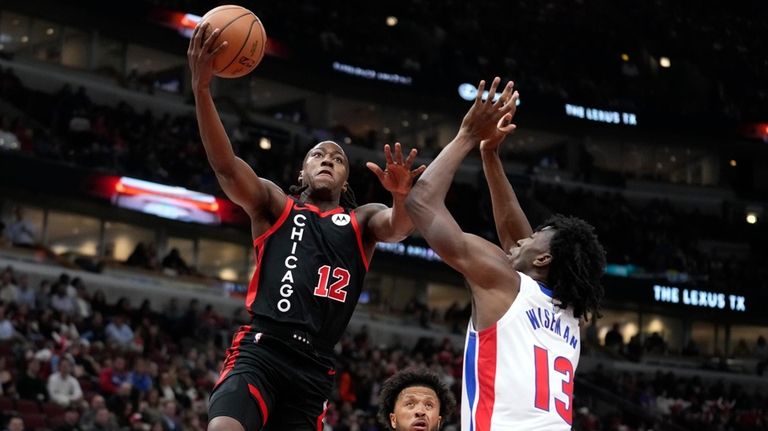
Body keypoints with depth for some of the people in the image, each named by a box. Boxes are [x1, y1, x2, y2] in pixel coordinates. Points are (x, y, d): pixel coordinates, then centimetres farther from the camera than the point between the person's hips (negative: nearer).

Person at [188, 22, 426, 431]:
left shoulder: (361, 221, 18)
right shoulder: (274, 205, 14)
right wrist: (201, 88, -18)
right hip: (260, 349, -3)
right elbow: (225, 165, -3)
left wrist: (402, 197, -31)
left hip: (314, 365, 3)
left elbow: (399, 226, -5)